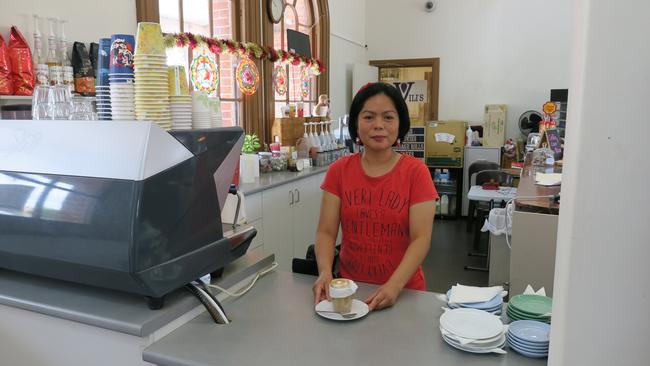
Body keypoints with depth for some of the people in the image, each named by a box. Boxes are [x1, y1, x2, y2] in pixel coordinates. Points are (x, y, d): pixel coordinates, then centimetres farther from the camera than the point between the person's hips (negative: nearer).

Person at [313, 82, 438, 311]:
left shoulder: (416, 172, -5)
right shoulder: (339, 170, 1)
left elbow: (421, 239, -10)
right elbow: (326, 231, -1)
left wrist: (394, 286, -23)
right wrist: (325, 272, -19)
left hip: (403, 291, -1)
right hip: (349, 288, 2)